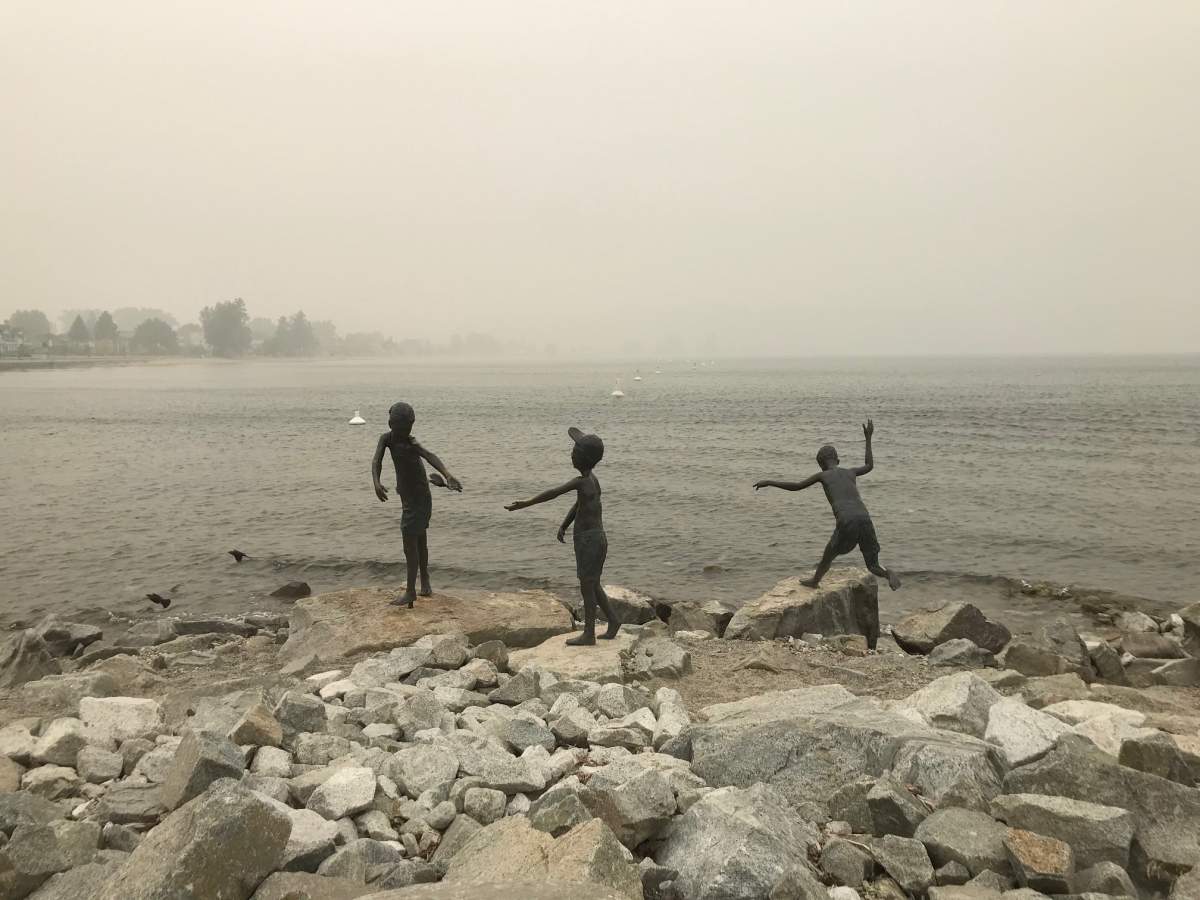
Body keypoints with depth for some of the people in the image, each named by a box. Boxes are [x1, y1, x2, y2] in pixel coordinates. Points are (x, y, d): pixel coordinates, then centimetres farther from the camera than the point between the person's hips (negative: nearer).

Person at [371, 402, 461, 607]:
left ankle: (411, 592, 2)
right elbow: (376, 461, -14)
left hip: (417, 501, -8)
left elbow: (430, 456, -42)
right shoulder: (386, 438, -3)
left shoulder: (411, 443, -24)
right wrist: (376, 483, -35)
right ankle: (425, 583, 33)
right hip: (409, 499, 8)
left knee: (410, 545, -6)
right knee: (419, 542, 19)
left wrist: (448, 475, -61)